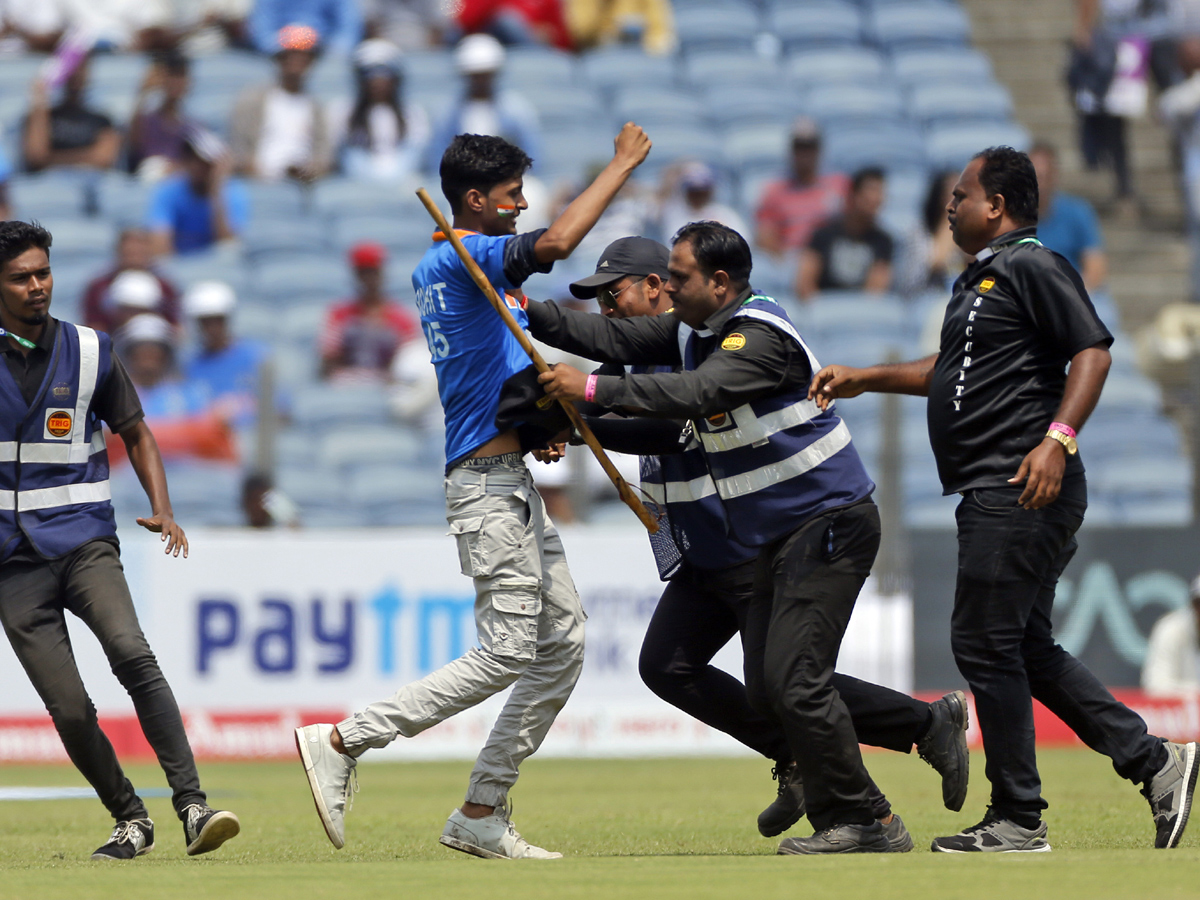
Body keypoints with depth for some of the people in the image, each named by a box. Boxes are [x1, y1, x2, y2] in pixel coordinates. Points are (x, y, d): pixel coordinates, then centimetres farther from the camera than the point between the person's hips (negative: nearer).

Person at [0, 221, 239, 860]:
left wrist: (162, 510, 2)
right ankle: (131, 822, 11)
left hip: (85, 542, 0)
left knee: (132, 654, -26)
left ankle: (192, 806, -31)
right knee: (69, 710, -8)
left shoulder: (89, 351, 6)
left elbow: (135, 433, 17)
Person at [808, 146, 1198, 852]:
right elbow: (955, 369, 35)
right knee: (1026, 648, 12)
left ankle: (1018, 820, -3)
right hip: (995, 498, 11)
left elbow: (1093, 351, -18)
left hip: (1022, 494, -11)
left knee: (985, 643, -8)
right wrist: (865, 380, 32)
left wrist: (1058, 437, -29)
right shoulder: (982, 278, 23)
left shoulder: (1033, 267, -9)